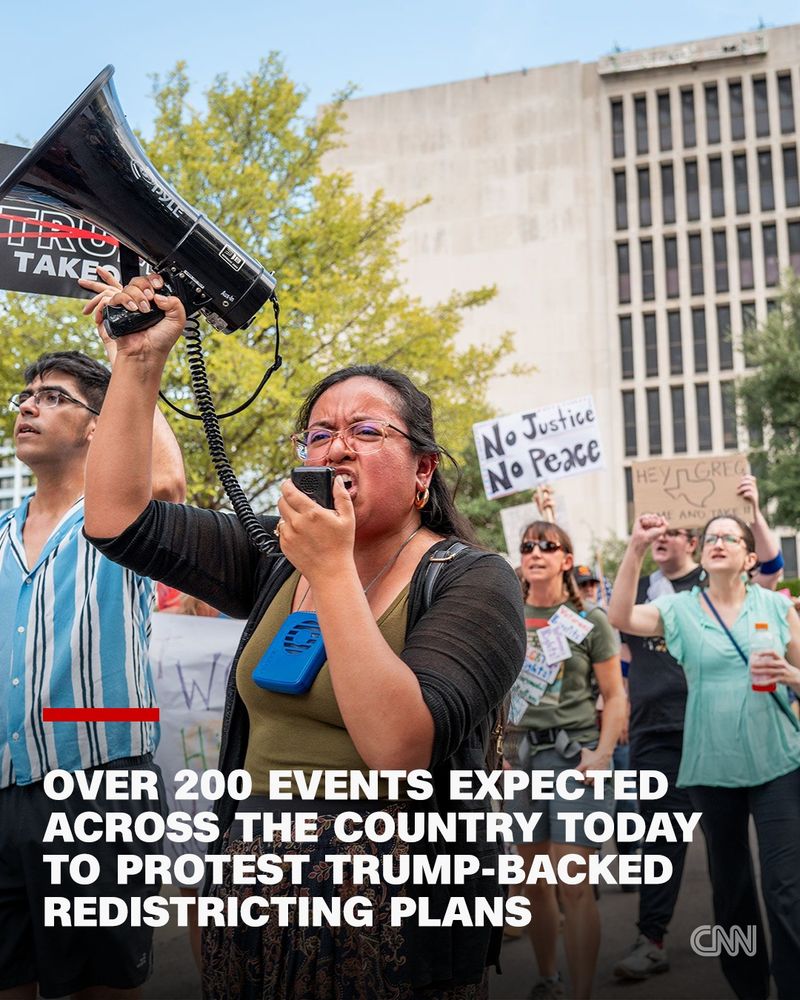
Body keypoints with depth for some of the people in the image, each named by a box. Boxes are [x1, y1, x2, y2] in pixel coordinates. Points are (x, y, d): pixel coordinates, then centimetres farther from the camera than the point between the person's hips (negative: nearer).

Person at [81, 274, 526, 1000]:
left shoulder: (471, 582, -12)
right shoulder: (274, 559, 4)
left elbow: (400, 751, -25)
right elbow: (119, 521, -1)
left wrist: (333, 572, -25)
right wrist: (140, 362, -5)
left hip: (397, 929, -5)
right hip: (254, 900, 5)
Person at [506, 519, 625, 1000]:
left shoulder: (589, 619, 0)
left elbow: (615, 696, 1)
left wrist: (603, 754, -12)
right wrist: (501, 753, 6)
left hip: (574, 752, -3)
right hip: (520, 753, 4)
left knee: (573, 884, -9)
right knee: (535, 880, 10)